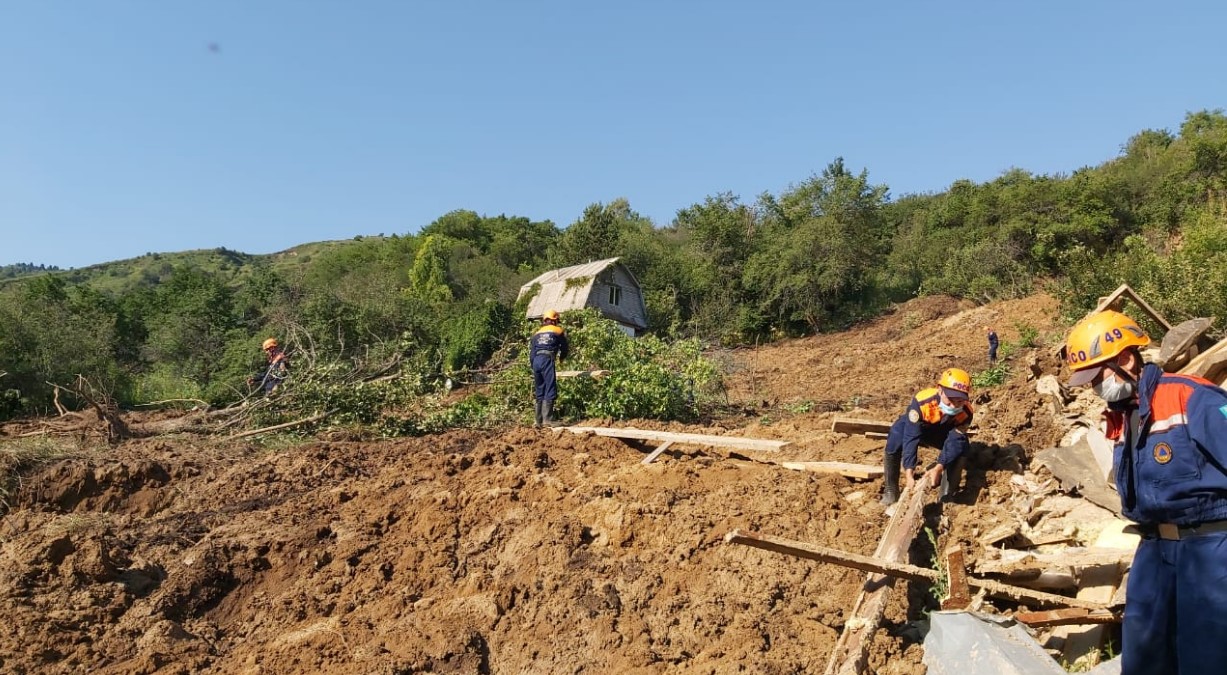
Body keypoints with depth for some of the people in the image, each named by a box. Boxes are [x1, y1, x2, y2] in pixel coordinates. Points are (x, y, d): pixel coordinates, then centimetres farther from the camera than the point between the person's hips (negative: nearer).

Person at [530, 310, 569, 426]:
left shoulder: (537, 333, 24)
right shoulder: (558, 331, 14)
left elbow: (531, 353, 17)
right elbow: (565, 349, 21)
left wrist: (534, 366, 23)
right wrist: (561, 357, 41)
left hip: (536, 361, 5)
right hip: (547, 360, -5)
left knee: (539, 392, 10)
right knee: (550, 390, -8)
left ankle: (539, 420, 9)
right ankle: (547, 419, -18)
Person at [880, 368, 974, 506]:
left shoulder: (966, 412, -30)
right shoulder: (921, 401, -41)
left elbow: (954, 441, -31)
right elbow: (911, 437, -42)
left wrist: (938, 468, -48)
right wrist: (909, 472, -48)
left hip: (943, 433, 3)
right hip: (915, 426, -3)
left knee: (961, 445, -27)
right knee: (895, 439, -33)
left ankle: (948, 493, -12)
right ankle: (891, 489, -18)